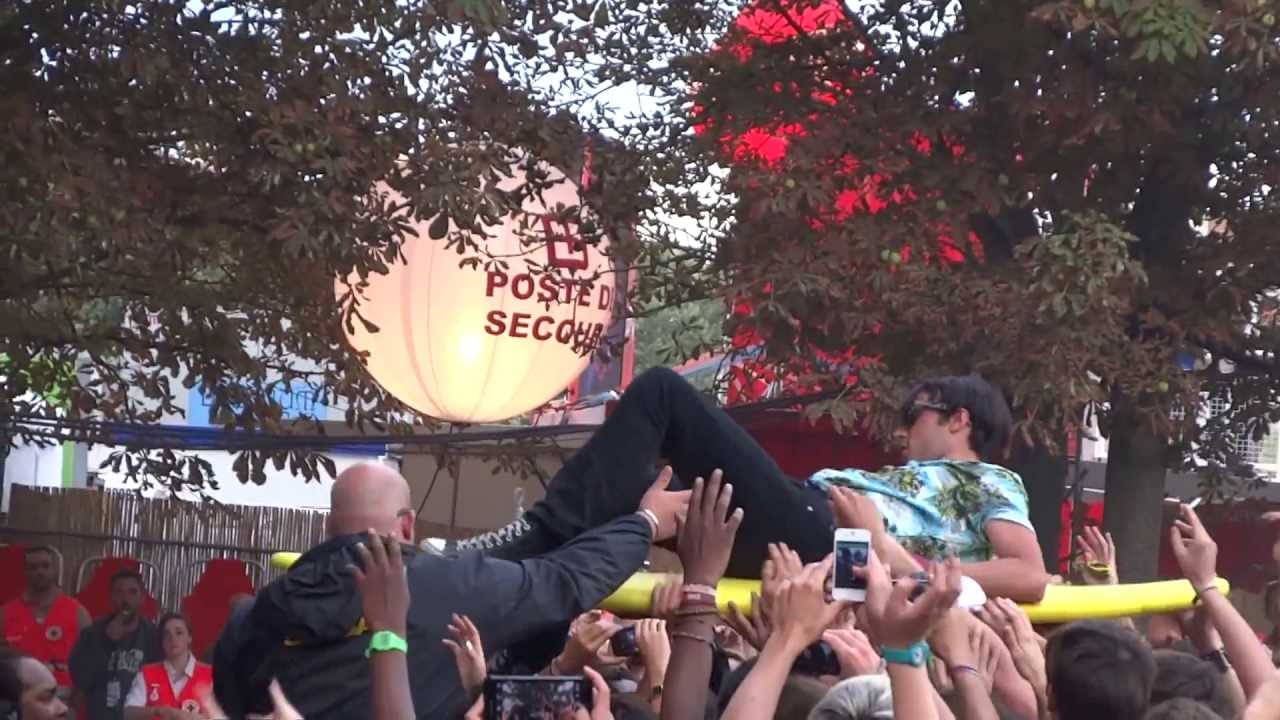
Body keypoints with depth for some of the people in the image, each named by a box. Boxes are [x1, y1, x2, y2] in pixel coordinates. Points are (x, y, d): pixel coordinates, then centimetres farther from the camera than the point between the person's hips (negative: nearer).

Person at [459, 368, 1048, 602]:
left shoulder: (991, 484, 9)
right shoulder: (929, 480, 36)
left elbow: (1030, 577, -10)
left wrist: (910, 572, -13)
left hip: (816, 537, -9)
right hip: (799, 531, 9)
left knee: (663, 393, -13)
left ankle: (545, 536, -22)